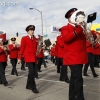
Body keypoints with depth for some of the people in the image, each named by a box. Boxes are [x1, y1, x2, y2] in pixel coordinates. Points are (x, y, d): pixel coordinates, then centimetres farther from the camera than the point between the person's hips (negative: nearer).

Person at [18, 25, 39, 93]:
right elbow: (22, 48, -2)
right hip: (28, 57, -6)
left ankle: (28, 85, 26)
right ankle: (33, 87, -8)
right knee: (32, 71, -15)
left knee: (32, 72, 10)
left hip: (34, 58, 6)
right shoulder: (24, 38, 0)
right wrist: (19, 58, -3)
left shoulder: (35, 39, 13)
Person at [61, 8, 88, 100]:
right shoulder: (65, 28, -2)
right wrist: (78, 30, -29)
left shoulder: (80, 27, 19)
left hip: (80, 57, 8)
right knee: (78, 78, -14)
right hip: (73, 57, -8)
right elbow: (66, 38, -21)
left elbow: (85, 38, 19)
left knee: (74, 78, 15)